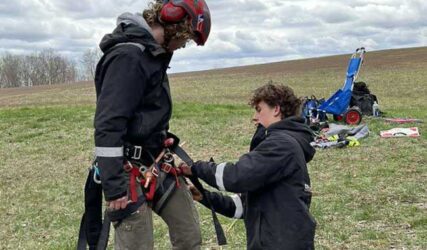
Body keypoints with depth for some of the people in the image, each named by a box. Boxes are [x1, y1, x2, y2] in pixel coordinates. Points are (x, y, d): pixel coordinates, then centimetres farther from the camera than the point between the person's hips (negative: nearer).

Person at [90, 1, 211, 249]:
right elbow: (108, 126, -25)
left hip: (159, 165, 10)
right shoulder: (128, 56, -20)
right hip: (132, 171, -9)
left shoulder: (154, 52, 9)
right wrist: (115, 188, -25)